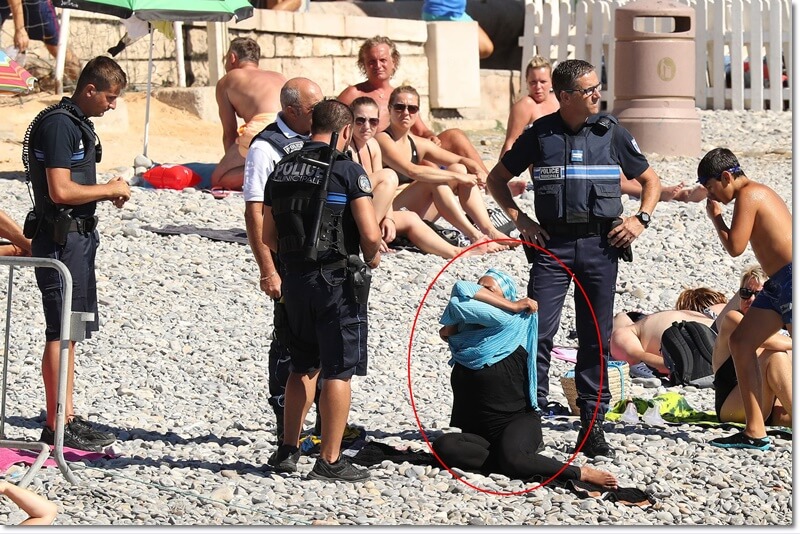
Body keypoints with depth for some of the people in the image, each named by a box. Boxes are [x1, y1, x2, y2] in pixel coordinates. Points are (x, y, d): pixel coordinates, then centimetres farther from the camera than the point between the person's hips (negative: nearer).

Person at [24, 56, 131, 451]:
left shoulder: (78, 123, 15)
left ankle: (68, 418, 17)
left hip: (78, 237, 10)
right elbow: (60, 191, -23)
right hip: (61, 239, -10)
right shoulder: (58, 125, -16)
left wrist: (108, 192, 9)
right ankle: (56, 428, -4)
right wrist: (109, 190, -12)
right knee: (60, 333, -7)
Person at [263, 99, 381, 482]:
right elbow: (370, 235, -16)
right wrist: (372, 257, 4)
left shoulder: (282, 169, 8)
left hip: (295, 278, 6)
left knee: (303, 367, 20)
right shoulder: (347, 170, -10)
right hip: (336, 280, -6)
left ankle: (288, 450, 21)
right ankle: (330, 461, 2)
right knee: (338, 371, 1)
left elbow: (269, 236, 13)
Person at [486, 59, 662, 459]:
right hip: (551, 244, -1)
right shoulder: (539, 135, 2)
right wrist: (519, 219, 1)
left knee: (596, 338, 4)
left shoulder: (612, 134, 5)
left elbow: (650, 180, 16)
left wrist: (640, 219, 0)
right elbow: (497, 179, 13)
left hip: (600, 245, 1)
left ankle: (592, 426, 10)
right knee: (538, 332, -9)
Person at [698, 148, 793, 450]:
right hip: (779, 283, 11)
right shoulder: (757, 193, 19)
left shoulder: (749, 195, -11)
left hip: (792, 278, -11)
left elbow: (735, 247, -14)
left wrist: (715, 217, -1)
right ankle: (755, 433, 5)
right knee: (741, 342, 6)